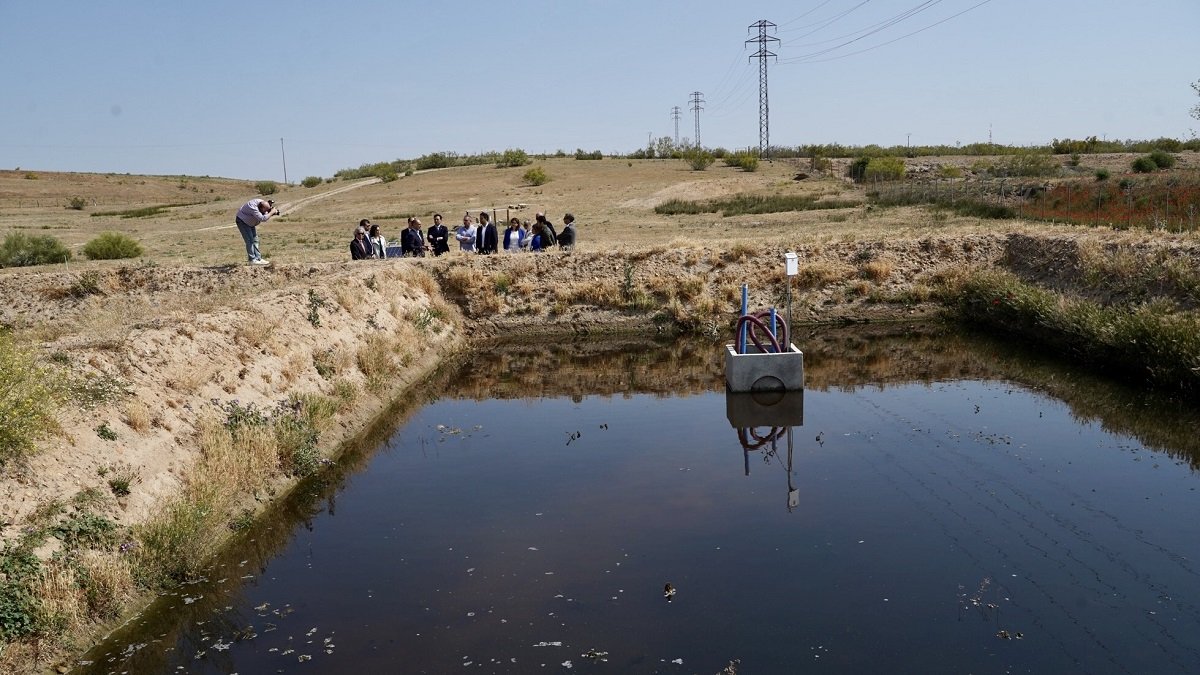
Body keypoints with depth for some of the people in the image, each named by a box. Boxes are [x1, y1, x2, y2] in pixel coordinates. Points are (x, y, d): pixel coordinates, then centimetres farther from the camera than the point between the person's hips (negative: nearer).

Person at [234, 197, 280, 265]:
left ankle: (258, 258, 8)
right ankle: (252, 260, -11)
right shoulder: (253, 207, -38)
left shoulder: (263, 203, -15)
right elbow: (262, 218, -42)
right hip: (242, 221, -8)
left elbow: (265, 216, -7)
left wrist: (272, 212, -26)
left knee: (255, 240, 5)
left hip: (250, 222, 8)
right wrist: (272, 212, -35)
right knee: (250, 240, -13)